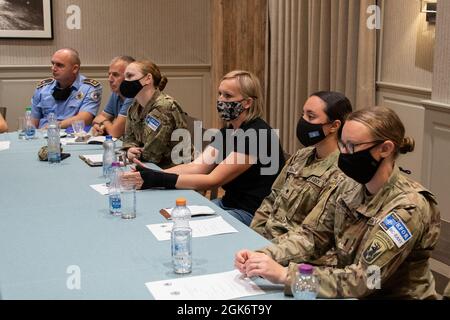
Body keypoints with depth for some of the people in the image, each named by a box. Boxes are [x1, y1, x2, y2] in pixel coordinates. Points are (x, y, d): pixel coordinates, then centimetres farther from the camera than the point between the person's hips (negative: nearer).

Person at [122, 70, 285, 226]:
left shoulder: (257, 135, -20)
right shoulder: (227, 131, 8)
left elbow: (213, 180, -23)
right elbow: (195, 167, -3)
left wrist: (160, 180, -28)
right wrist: (152, 175, -17)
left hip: (252, 214, -8)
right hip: (228, 203, 8)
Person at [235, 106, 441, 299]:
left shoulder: (407, 209, -22)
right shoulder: (350, 188, -2)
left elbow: (362, 281, -26)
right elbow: (312, 235, -2)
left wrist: (285, 275, -31)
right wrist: (264, 256, -19)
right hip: (353, 293, 5)